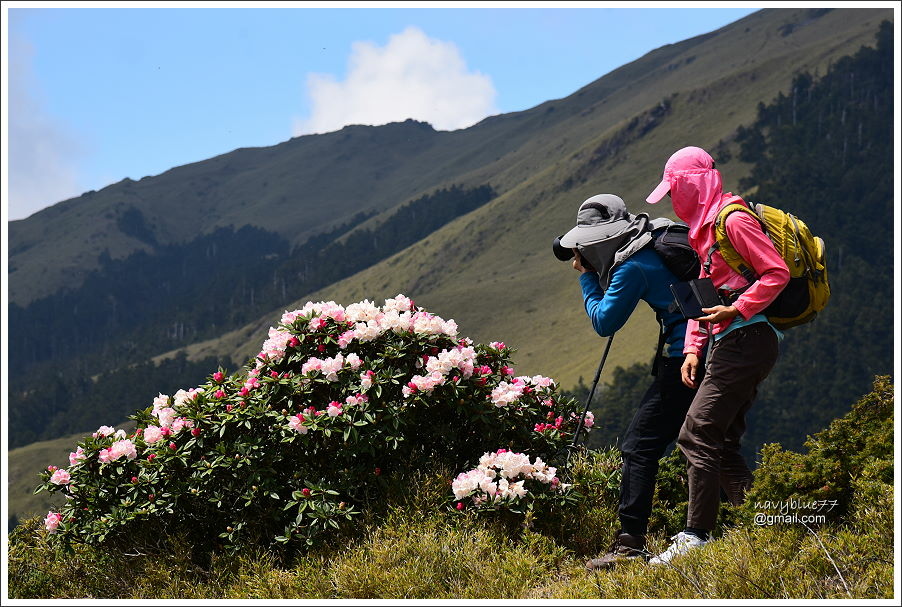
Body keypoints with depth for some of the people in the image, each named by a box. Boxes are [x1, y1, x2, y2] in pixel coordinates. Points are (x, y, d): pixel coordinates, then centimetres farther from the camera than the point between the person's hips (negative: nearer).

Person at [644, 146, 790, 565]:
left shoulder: (733, 220, -11)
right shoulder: (703, 228, 19)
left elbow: (777, 272, -18)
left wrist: (736, 311, -22)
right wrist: (693, 349, 14)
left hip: (746, 339, -10)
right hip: (730, 344, 10)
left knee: (697, 433, -13)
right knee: (721, 443, 9)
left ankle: (696, 536, -13)